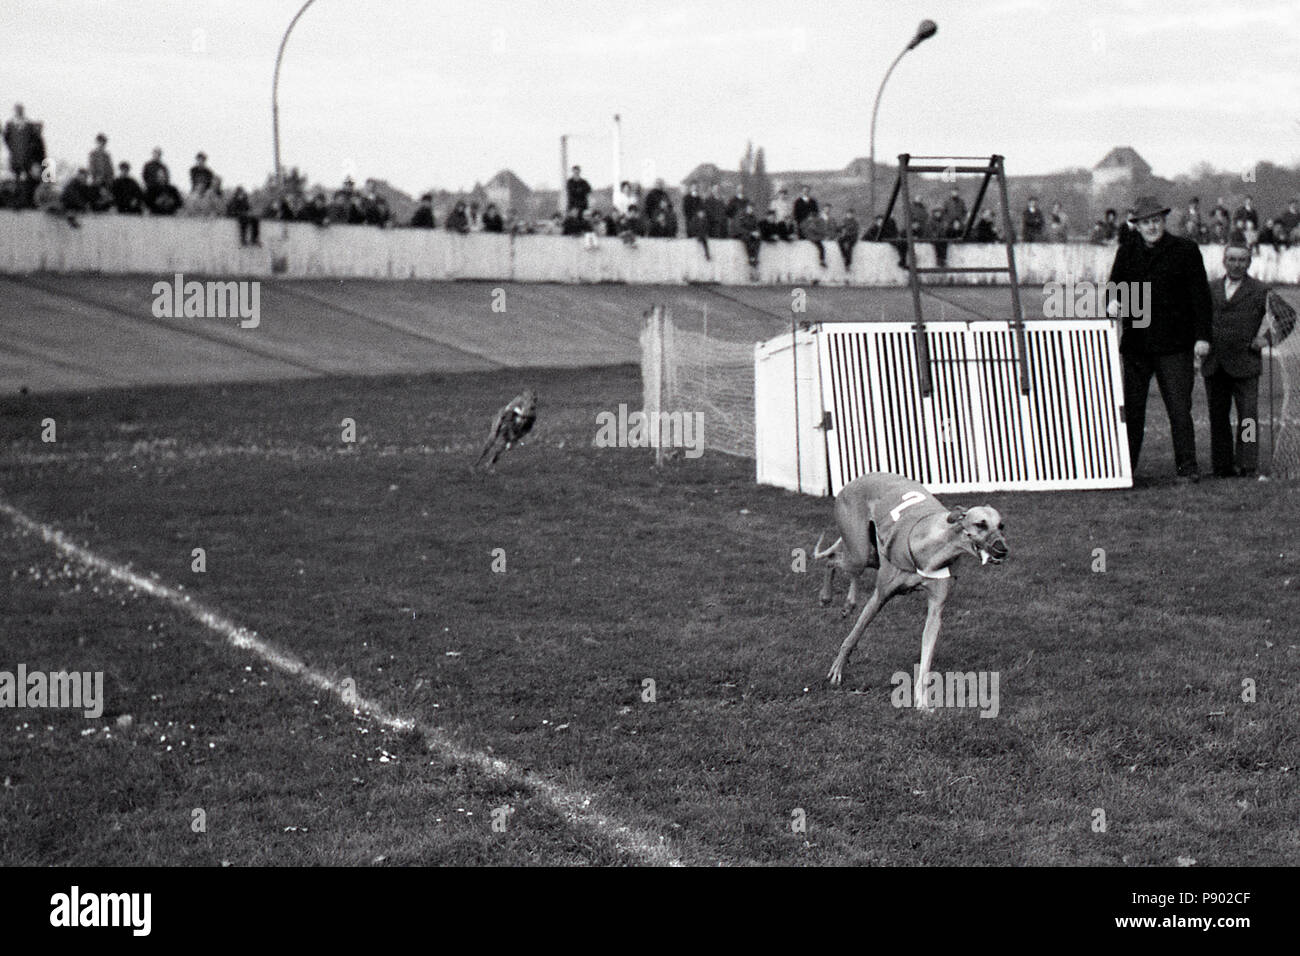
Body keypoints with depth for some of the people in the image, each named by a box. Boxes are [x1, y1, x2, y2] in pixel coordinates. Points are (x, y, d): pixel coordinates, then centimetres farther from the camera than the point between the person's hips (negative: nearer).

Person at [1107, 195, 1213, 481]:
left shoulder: (1185, 250, 2)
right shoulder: (1126, 252, 12)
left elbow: (1200, 294, 1)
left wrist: (1201, 336, -5)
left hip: (1174, 346, -3)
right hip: (1135, 344, 3)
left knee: (1179, 408, -5)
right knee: (1131, 408, 6)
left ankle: (1187, 467, 0)